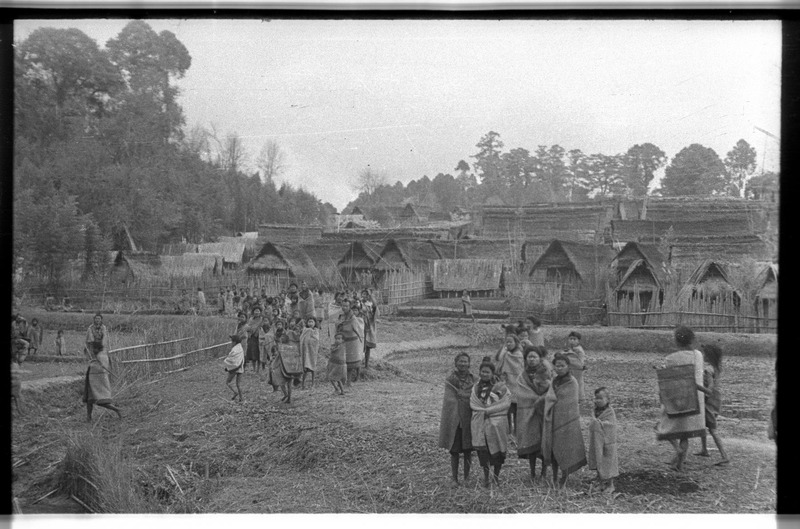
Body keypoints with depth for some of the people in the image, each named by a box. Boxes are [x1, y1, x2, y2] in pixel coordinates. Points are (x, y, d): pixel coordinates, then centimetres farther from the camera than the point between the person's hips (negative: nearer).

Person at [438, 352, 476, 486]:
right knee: (454, 450, 3)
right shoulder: (450, 379, -4)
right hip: (454, 419, -3)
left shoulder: (473, 379, 7)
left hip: (469, 419, 3)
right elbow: (451, 400, -10)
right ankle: (454, 478, 12)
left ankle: (467, 477, 18)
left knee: (468, 450, 7)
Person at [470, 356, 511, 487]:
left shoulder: (500, 387, -1)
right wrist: (485, 410, -10)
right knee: (482, 450, -1)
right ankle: (486, 477, 10)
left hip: (497, 423, -2)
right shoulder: (476, 387, 11)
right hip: (480, 424, 2)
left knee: (497, 450, 2)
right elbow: (473, 404, 7)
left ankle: (496, 475, 19)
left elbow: (506, 403, -7)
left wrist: (488, 410, -11)